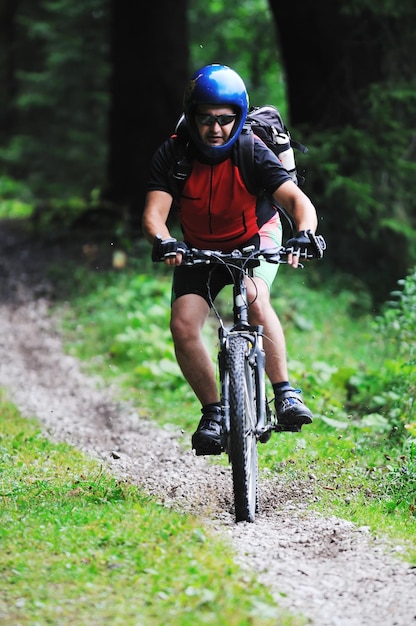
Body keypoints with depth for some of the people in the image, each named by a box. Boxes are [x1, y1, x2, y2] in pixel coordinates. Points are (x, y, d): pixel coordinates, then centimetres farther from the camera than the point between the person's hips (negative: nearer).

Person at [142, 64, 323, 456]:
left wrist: (304, 235, -54)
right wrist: (163, 243, -51)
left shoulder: (252, 153, -24)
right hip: (198, 250, 2)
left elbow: (298, 200, -33)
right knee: (183, 326, -18)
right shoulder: (172, 155, -20)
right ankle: (213, 412, -1)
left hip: (253, 241, -2)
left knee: (254, 298, -32)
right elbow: (154, 213, -28)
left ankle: (285, 393, -24)